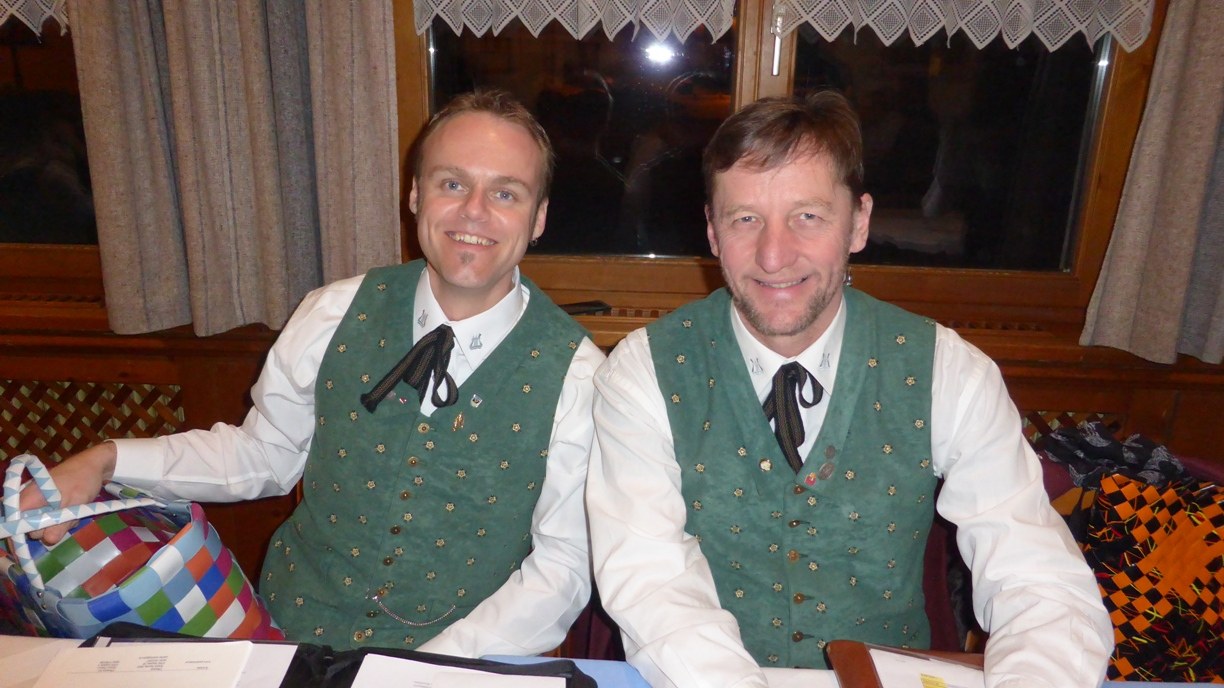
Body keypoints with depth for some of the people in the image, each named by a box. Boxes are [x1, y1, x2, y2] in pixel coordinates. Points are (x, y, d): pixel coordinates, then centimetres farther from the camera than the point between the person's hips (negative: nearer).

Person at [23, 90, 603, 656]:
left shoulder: (573, 373, -12)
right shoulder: (336, 315, -4)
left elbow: (562, 566, -9)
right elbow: (264, 452, 10)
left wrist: (428, 671, -18)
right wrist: (106, 461, 0)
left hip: (457, 662, -2)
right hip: (284, 633, 3)